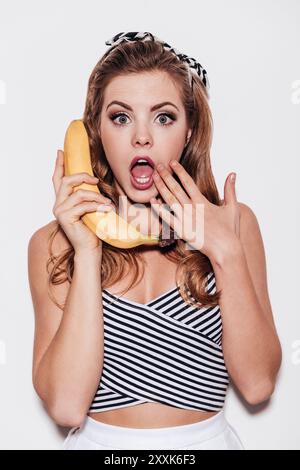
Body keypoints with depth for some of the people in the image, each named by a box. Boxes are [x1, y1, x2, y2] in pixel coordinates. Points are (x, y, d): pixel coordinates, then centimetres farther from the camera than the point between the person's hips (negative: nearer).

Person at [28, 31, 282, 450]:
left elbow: (257, 384, -8)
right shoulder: (53, 242, -6)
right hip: (99, 439, -1)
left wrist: (227, 252, -17)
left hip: (207, 438, 2)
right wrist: (87, 254, -19)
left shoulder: (233, 223, -4)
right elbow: (66, 406, -15)